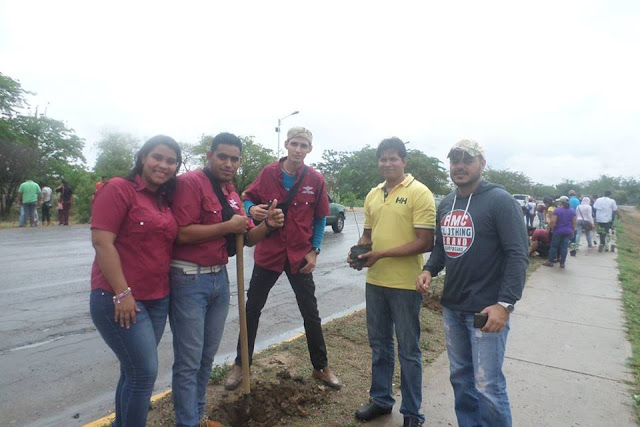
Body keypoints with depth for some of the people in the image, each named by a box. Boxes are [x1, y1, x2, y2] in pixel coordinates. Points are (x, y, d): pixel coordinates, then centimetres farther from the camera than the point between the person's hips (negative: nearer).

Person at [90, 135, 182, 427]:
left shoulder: (165, 200, 12)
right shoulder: (119, 189, -9)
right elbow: (101, 242, -17)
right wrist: (122, 293, -20)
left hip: (158, 299, 7)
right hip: (120, 298, -7)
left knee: (134, 371, 17)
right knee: (145, 372, -4)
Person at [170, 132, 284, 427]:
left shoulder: (231, 192, 12)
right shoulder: (190, 182, -12)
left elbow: (247, 237, 13)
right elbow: (182, 233, -22)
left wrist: (268, 225, -6)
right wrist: (227, 227, -16)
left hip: (220, 278, 8)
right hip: (189, 280, -7)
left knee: (207, 356, 18)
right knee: (188, 361, 3)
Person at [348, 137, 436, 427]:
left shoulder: (419, 193, -11)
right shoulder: (373, 195, 10)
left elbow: (425, 242, -16)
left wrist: (382, 254, -21)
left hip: (405, 284, -6)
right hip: (375, 281, 6)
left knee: (408, 350, 8)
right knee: (379, 345, 19)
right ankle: (381, 399, 38)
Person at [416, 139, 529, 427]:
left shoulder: (499, 200, -10)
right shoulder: (446, 204, 10)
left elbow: (518, 255, -15)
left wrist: (505, 303, -23)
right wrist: (429, 270, -1)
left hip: (487, 309, -6)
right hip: (451, 306, 7)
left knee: (488, 385, 0)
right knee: (460, 376, 17)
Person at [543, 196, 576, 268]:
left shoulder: (557, 210, -10)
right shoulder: (572, 211, 6)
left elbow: (553, 222, -15)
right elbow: (574, 223, 8)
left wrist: (550, 229, -3)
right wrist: (573, 231, 15)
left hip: (558, 231, -4)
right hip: (568, 232, 4)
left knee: (554, 246, 5)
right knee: (564, 247, 5)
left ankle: (551, 261, 12)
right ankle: (562, 263, 8)